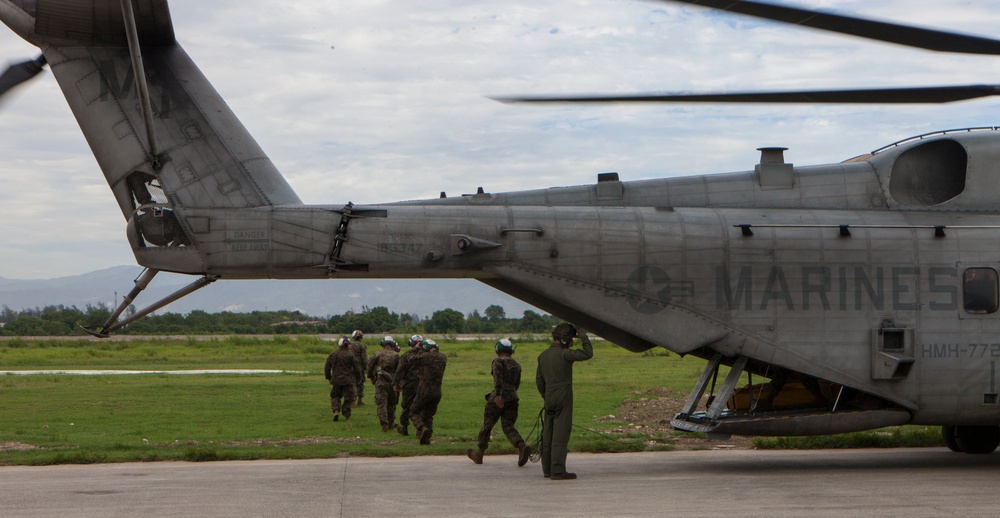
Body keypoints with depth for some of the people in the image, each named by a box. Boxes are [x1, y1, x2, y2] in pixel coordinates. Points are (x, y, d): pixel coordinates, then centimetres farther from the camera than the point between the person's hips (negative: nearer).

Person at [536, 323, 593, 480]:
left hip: (549, 399, 8)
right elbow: (587, 354, -18)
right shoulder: (563, 354, -13)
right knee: (561, 434, -8)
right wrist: (584, 337, -4)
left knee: (548, 433, 11)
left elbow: (539, 380, 17)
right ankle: (558, 470, -11)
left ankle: (547, 468, 17)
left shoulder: (543, 355, 12)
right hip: (563, 398, -8)